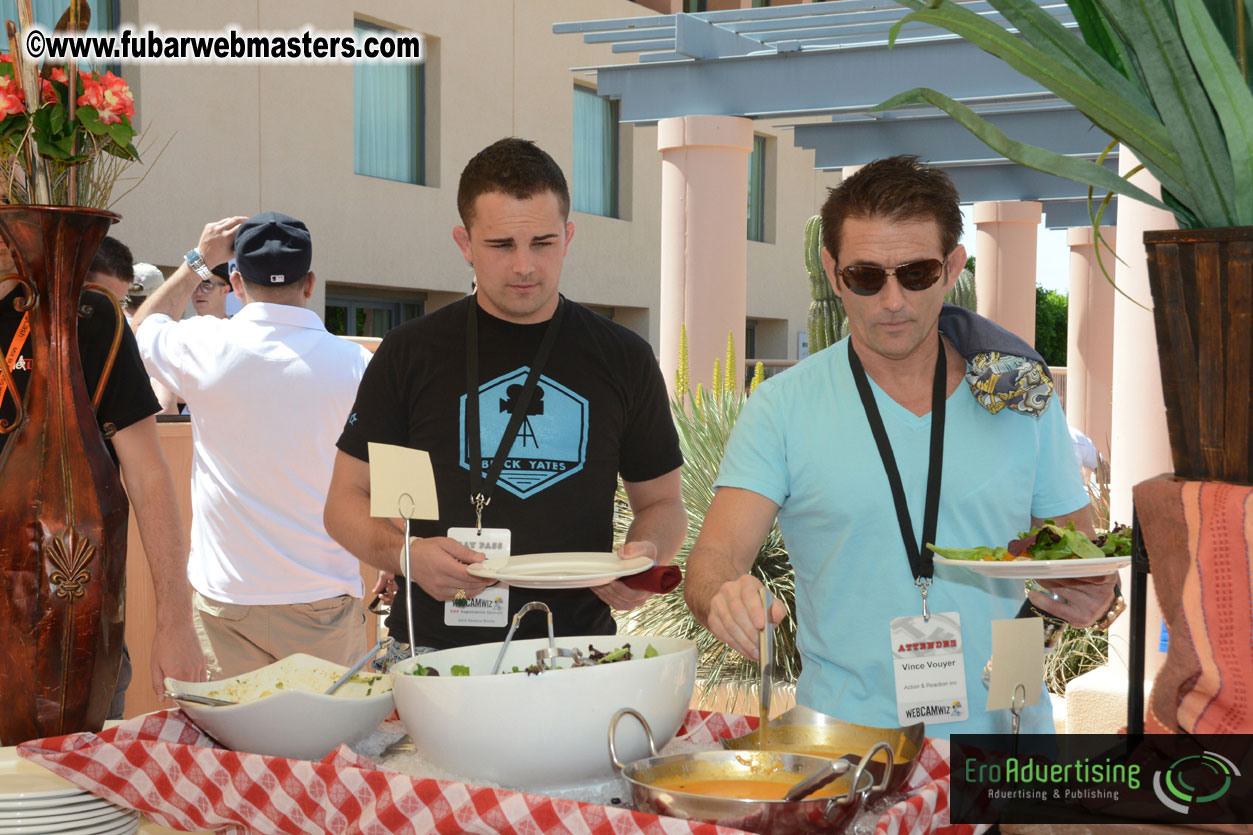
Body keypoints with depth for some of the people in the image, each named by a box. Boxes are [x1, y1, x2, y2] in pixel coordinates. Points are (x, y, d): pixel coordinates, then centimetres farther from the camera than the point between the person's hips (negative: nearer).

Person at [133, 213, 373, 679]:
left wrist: (198, 262, 26)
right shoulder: (353, 363, -6)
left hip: (224, 594, 1)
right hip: (323, 600, 0)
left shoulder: (204, 347, -5)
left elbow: (142, 328, 19)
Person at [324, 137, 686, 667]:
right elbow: (346, 501, 10)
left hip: (578, 653, 1)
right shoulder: (410, 354, 7)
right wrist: (406, 555, -10)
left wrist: (645, 554, -5)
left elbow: (662, 502, 18)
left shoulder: (623, 359, 10)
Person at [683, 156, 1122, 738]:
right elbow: (713, 561, -5)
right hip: (846, 734, -5)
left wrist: (1092, 601, -6)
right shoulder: (782, 407, 3)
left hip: (1004, 732, 5)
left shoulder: (1020, 395, 9)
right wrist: (724, 596, -28)